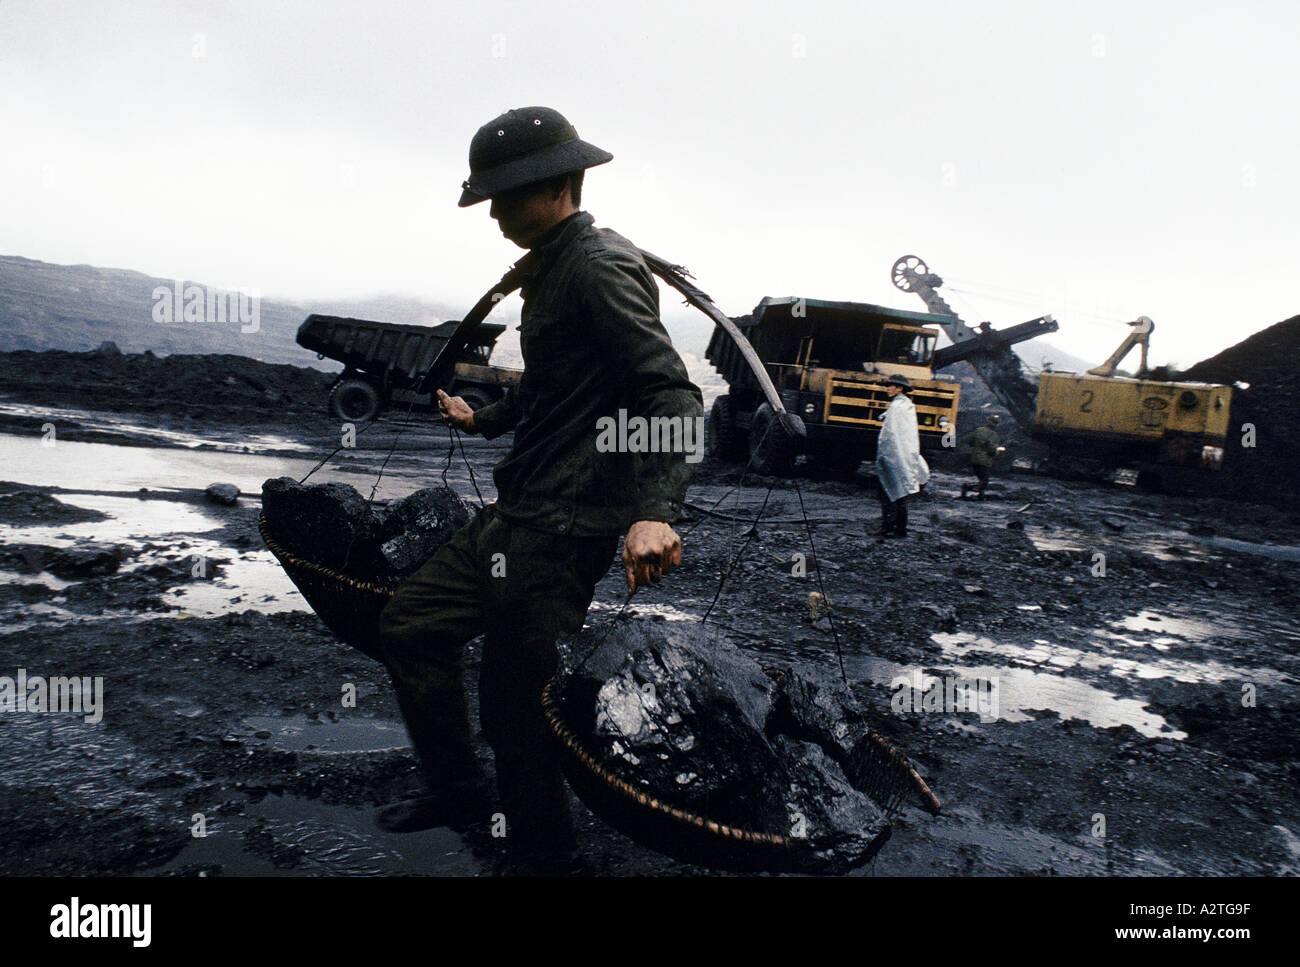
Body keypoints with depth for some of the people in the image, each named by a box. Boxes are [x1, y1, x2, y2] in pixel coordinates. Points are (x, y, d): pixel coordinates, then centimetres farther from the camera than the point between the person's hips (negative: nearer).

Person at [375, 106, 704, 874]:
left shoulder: (600, 266, -15)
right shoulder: (552, 268, 16)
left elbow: (671, 395, -25)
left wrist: (656, 510, -38)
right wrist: (484, 420, 44)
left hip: (562, 529, -11)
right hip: (517, 515, 11)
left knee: (514, 705, -3)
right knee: (412, 624, 18)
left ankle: (542, 856, 19)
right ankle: (459, 788, 32)